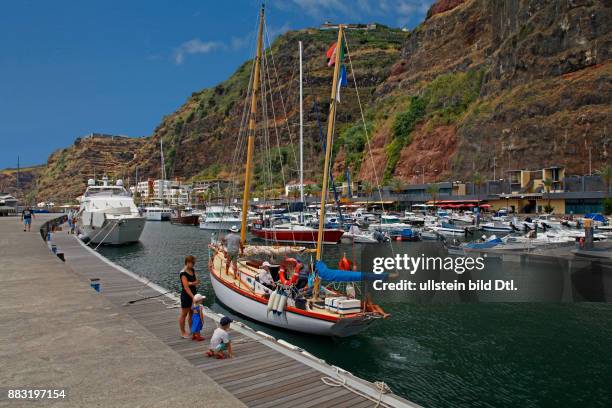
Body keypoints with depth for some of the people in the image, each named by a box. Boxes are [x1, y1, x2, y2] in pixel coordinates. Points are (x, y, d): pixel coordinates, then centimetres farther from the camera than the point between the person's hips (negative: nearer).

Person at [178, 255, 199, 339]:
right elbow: (186, 287, -25)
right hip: (186, 296, -7)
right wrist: (193, 297, -29)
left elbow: (197, 282, 0)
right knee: (184, 314, 6)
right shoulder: (183, 273, -19)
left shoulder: (193, 270, 5)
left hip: (193, 294, 8)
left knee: (192, 314, 16)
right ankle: (183, 333, 17)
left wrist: (191, 283, -20)